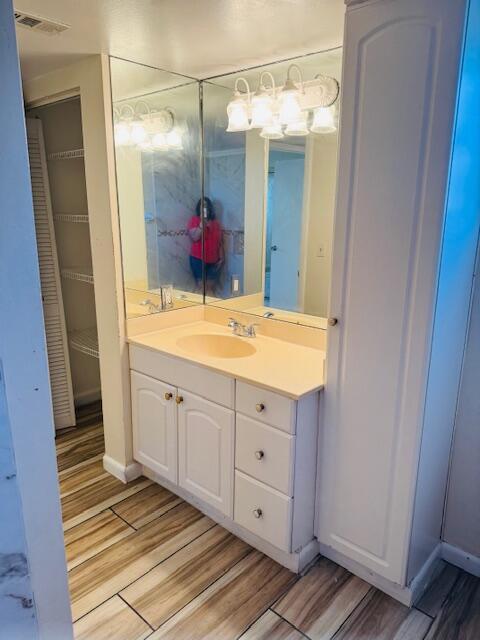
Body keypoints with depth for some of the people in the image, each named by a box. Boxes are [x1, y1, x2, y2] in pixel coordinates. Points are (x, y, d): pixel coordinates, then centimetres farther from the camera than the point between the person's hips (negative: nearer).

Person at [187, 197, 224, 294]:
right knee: (200, 285, -2)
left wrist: (221, 258, 3)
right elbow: (194, 237, -18)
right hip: (198, 258, -4)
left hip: (213, 259, 4)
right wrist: (202, 222, -23)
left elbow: (220, 242, 8)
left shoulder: (216, 222, 7)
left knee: (211, 287, 10)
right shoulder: (194, 220, -4)